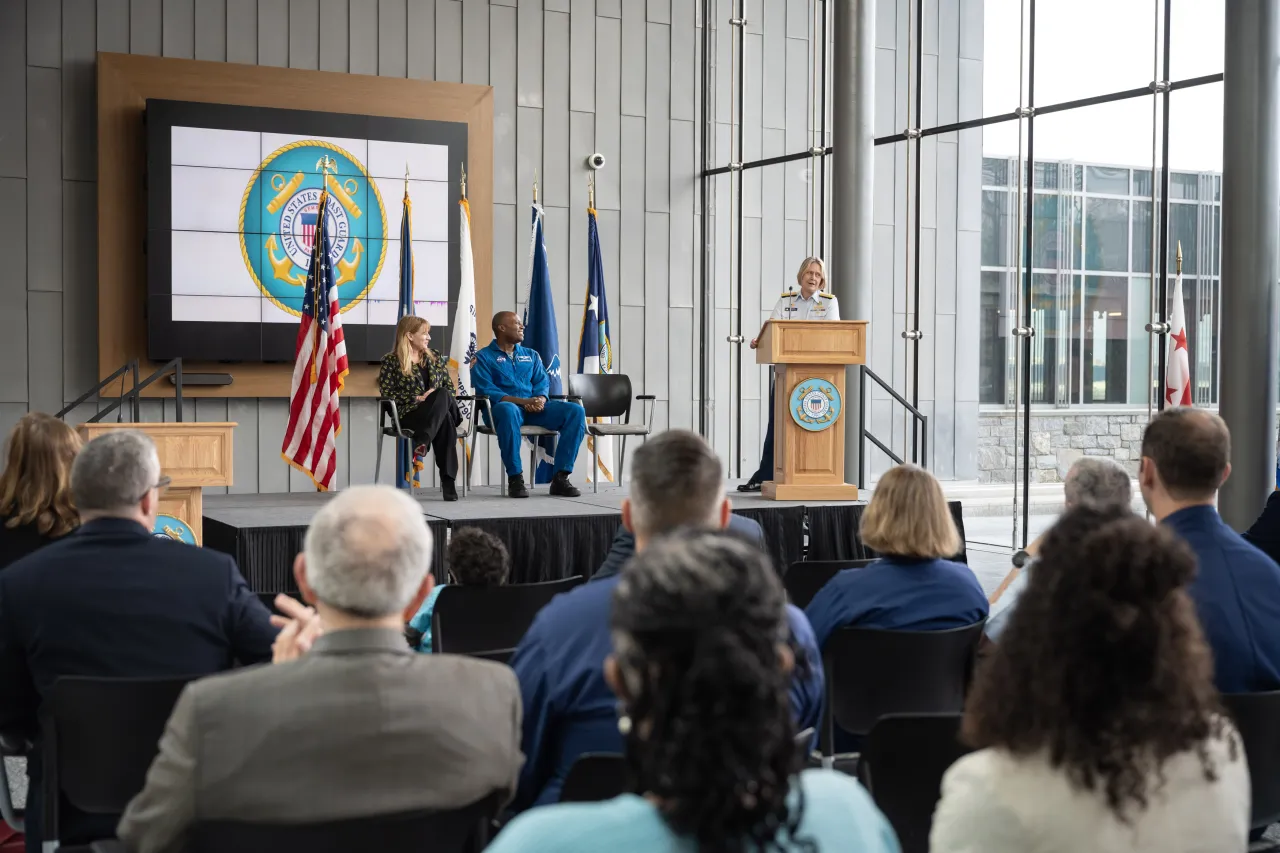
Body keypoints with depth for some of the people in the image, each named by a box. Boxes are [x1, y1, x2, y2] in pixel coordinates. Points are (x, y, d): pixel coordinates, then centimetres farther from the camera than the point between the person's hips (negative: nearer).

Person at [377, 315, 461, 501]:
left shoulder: (435, 357, 20)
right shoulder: (391, 361, 3)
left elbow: (449, 387, 18)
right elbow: (387, 394, -6)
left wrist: (437, 398, -5)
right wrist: (418, 399, -14)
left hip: (437, 412, 4)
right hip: (408, 415, -4)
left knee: (443, 395, -36)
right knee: (445, 419, -36)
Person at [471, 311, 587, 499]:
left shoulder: (531, 355, 25)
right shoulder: (484, 357, 7)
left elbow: (542, 383, 14)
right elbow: (486, 391, -7)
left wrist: (541, 399, -12)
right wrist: (523, 401, -19)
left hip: (535, 409, 5)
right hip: (506, 407, -5)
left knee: (576, 411, -20)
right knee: (508, 410, -43)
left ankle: (560, 477, -21)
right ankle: (515, 478, -33)